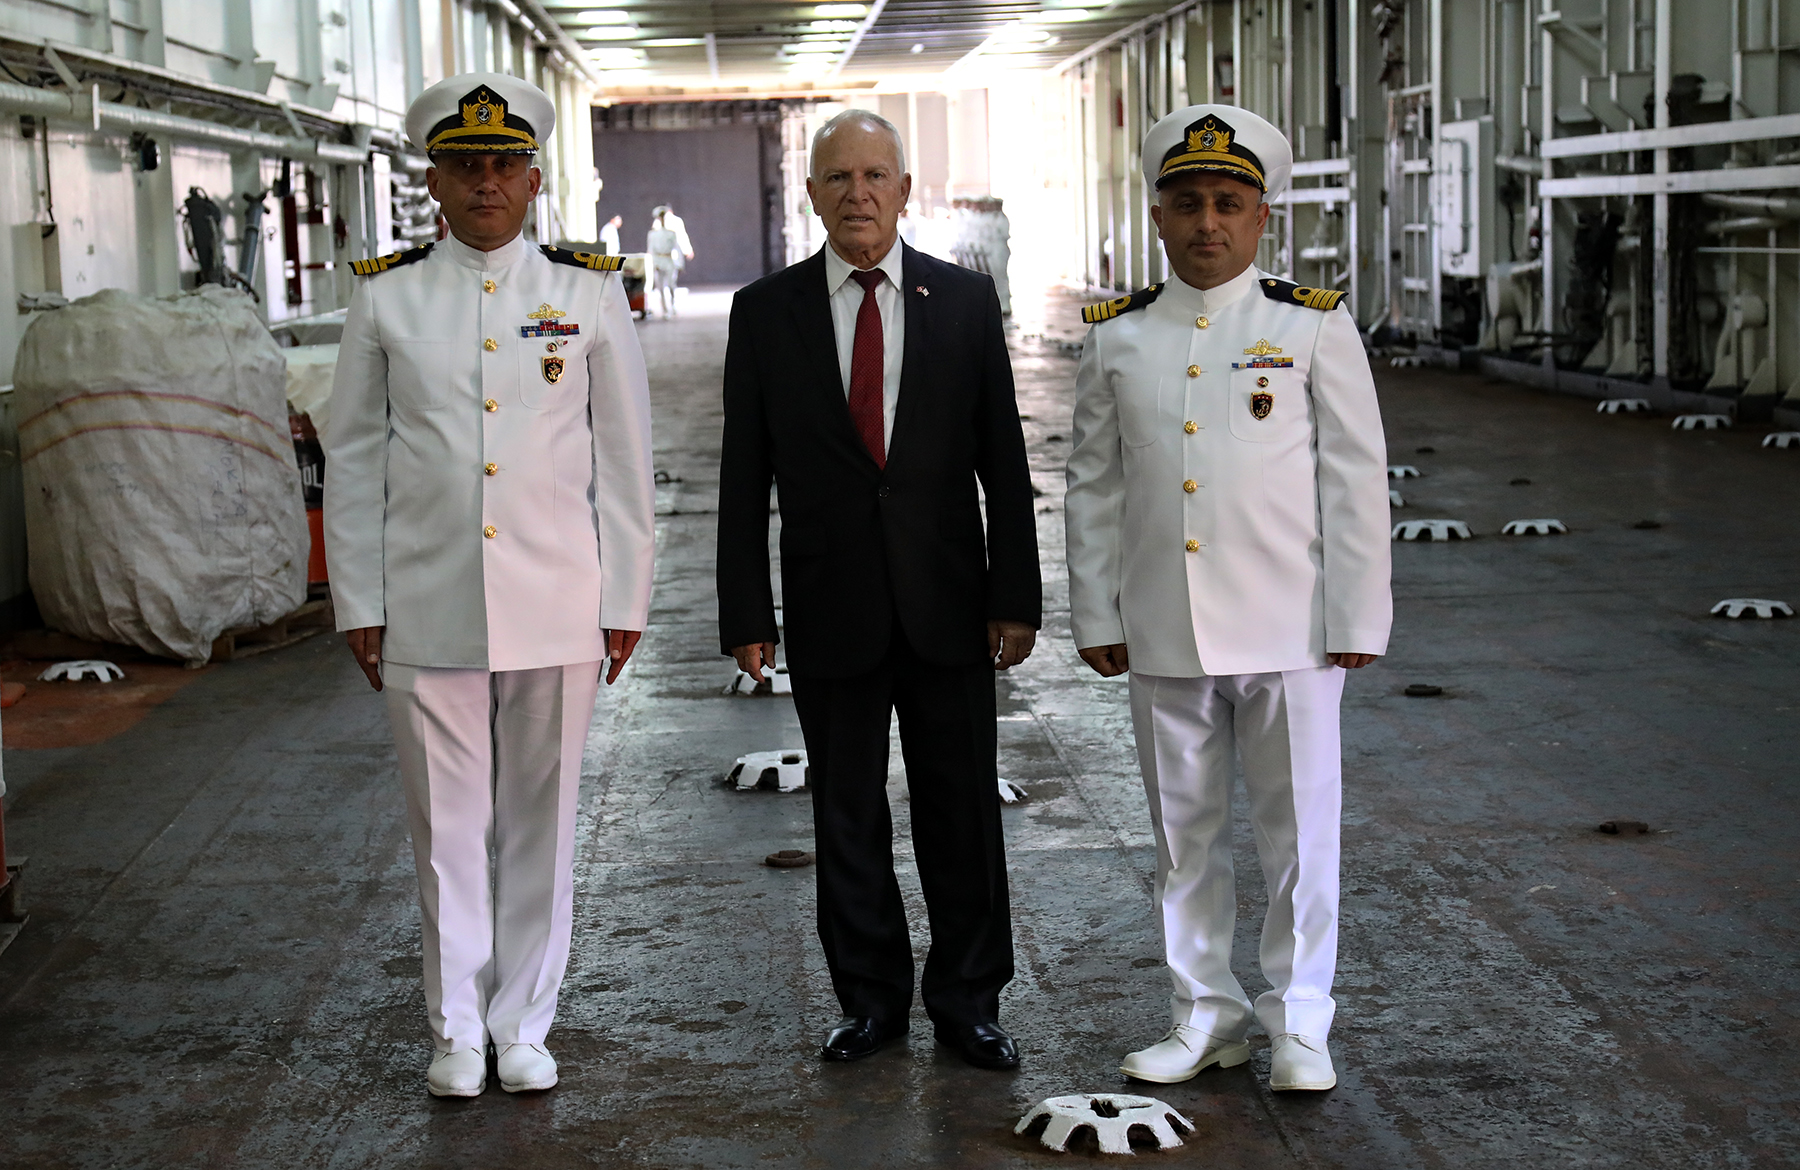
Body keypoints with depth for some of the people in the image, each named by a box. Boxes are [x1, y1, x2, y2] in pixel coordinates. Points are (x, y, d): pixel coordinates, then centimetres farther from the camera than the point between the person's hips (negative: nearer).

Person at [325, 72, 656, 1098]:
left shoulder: (591, 293, 3)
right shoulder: (386, 298, 4)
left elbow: (625, 461, 5)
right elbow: (354, 461, 7)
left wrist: (625, 600, 3)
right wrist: (360, 606, 3)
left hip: (556, 608, 0)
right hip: (428, 610, 0)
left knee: (541, 822, 7)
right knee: (447, 825, 6)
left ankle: (524, 1024, 20)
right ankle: (457, 1030, 19)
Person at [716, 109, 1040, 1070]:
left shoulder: (965, 300, 3)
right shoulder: (765, 313, 2)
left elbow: (1002, 457, 3)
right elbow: (744, 478, 2)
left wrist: (1016, 594, -2)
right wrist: (745, 615, -2)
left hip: (949, 603, 0)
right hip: (829, 611, 0)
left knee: (963, 811, 6)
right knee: (846, 815, 9)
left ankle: (967, 999, 19)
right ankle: (871, 997, 22)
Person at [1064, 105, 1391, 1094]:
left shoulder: (1316, 328, 0)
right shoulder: (1115, 338, 7)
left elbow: (1355, 484, -1)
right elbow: (1094, 488, 10)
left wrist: (1356, 621, -5)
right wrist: (1096, 619, 5)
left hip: (1289, 633, -2)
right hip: (1163, 636, 3)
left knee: (1298, 832, 4)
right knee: (1185, 836, 10)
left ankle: (1299, 1024, 17)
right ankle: (1206, 1016, 24)